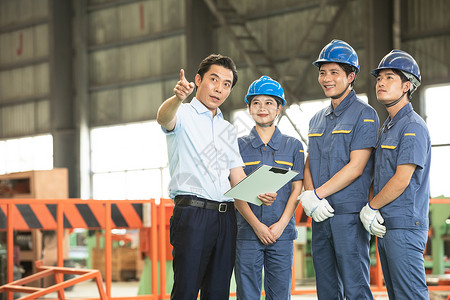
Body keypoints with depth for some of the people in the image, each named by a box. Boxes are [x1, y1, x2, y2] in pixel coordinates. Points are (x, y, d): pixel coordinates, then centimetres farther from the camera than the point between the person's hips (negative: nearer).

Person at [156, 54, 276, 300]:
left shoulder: (228, 130, 23)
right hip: (192, 213, -6)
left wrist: (259, 193, -3)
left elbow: (237, 177, 19)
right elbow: (164, 118, -21)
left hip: (225, 217, 6)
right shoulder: (183, 115, 4)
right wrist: (178, 97, -44)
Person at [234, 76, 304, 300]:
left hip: (282, 233, 1)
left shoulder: (293, 145, 10)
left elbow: (297, 189, 5)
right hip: (247, 232, -1)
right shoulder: (239, 145, 7)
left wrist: (281, 224, -9)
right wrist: (257, 225, -11)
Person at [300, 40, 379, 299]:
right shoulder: (317, 119, 18)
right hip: (320, 215, 7)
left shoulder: (364, 115, -4)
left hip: (349, 213, -7)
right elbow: (309, 164, 14)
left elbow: (356, 167, -12)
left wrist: (317, 194, -15)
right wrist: (309, 196, -6)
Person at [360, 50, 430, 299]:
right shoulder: (386, 127, 19)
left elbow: (402, 180, -17)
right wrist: (372, 209, 4)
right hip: (384, 226, 10)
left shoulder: (413, 127, -11)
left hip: (405, 224, -10)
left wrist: (370, 207, -7)